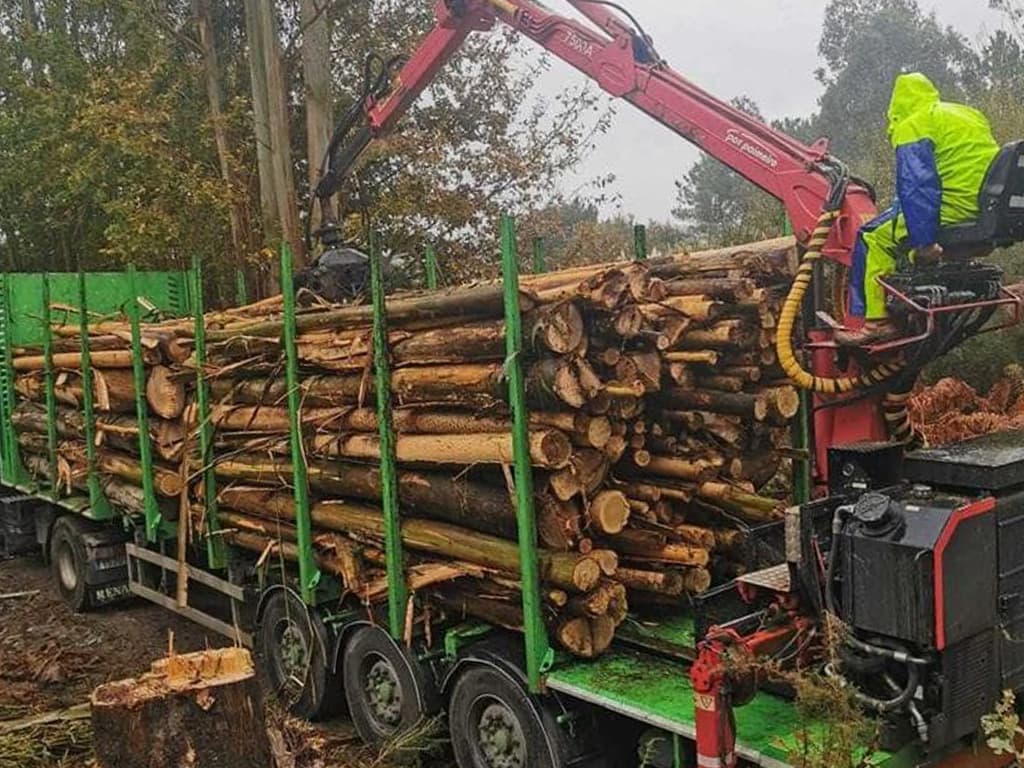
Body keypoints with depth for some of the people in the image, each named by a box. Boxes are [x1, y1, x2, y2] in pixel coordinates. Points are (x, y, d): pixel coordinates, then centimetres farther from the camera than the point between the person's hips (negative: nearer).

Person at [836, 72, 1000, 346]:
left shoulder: (913, 128, -4)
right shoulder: (970, 115, 22)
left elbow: (916, 188, -14)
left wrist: (924, 241, -15)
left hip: (956, 211, -9)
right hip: (991, 216, 9)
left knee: (874, 239, 0)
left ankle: (875, 321, -4)